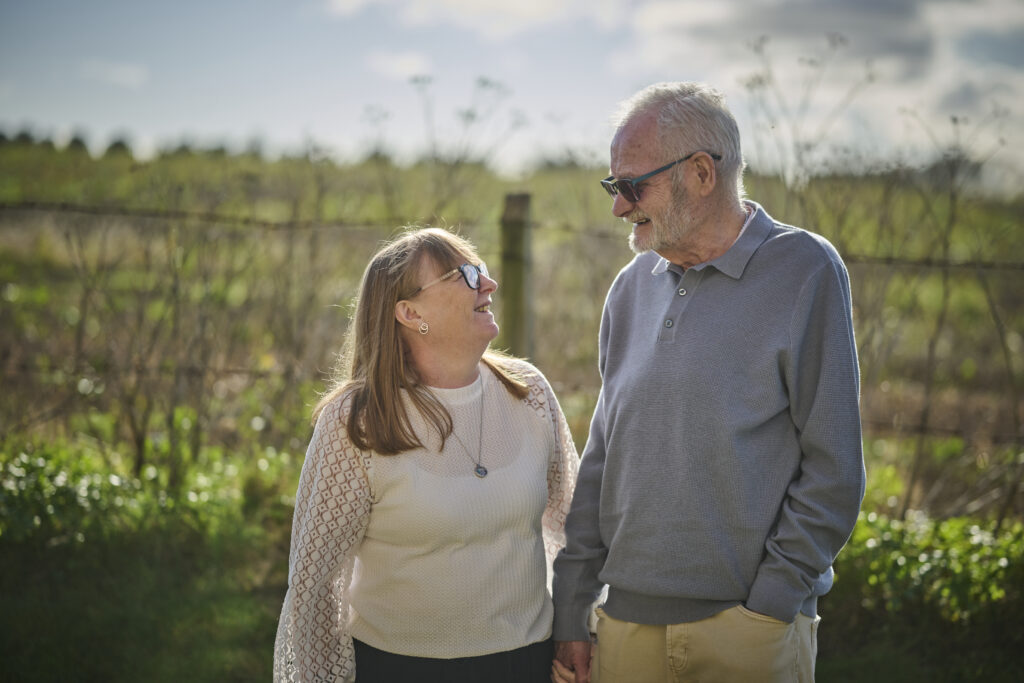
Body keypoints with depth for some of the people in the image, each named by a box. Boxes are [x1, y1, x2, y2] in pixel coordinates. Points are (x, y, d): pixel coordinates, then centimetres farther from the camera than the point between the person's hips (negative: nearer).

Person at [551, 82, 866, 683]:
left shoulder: (805, 272, -7)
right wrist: (571, 612, 8)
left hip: (750, 632, -4)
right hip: (627, 622, 5)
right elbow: (602, 459, 11)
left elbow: (834, 471, -9)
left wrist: (767, 606, -12)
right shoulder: (634, 286, 8)